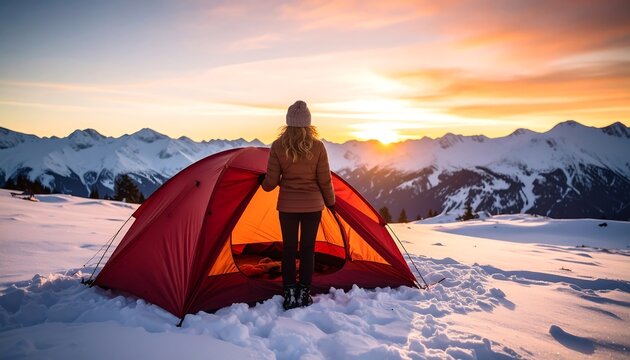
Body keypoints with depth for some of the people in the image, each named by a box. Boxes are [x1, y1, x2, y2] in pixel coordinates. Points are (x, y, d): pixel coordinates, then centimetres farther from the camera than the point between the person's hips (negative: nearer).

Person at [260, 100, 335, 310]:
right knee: (308, 249, 10)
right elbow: (325, 180, -3)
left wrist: (263, 182, 18)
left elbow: (272, 181, -5)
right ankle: (304, 295, 17)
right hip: (312, 205, 0)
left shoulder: (278, 146, -8)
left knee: (289, 248, 10)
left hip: (287, 205, 0)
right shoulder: (317, 147, -9)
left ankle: (290, 295, 15)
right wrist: (330, 202, 13)